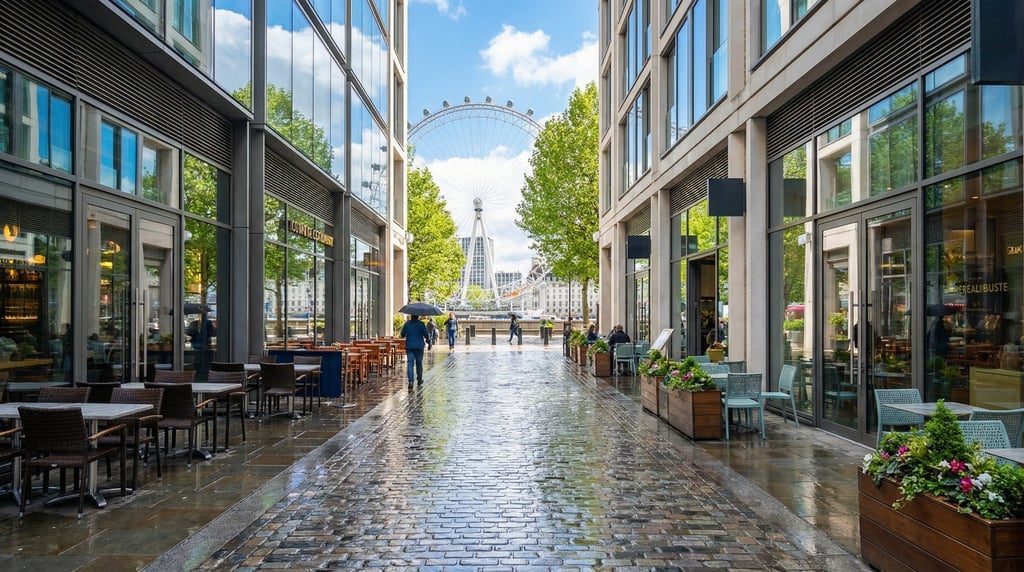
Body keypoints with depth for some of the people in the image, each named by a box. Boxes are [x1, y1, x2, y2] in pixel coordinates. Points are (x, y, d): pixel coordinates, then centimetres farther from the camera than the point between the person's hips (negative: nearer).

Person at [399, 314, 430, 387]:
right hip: (419, 346, 0)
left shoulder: (407, 324, -1)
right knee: (419, 363, 14)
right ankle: (419, 380, 26)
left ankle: (410, 382, -15)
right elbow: (426, 335, -8)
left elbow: (402, 335, 3)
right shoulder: (421, 324, -6)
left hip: (409, 346, 0)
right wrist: (427, 340, 14)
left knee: (410, 364, -3)